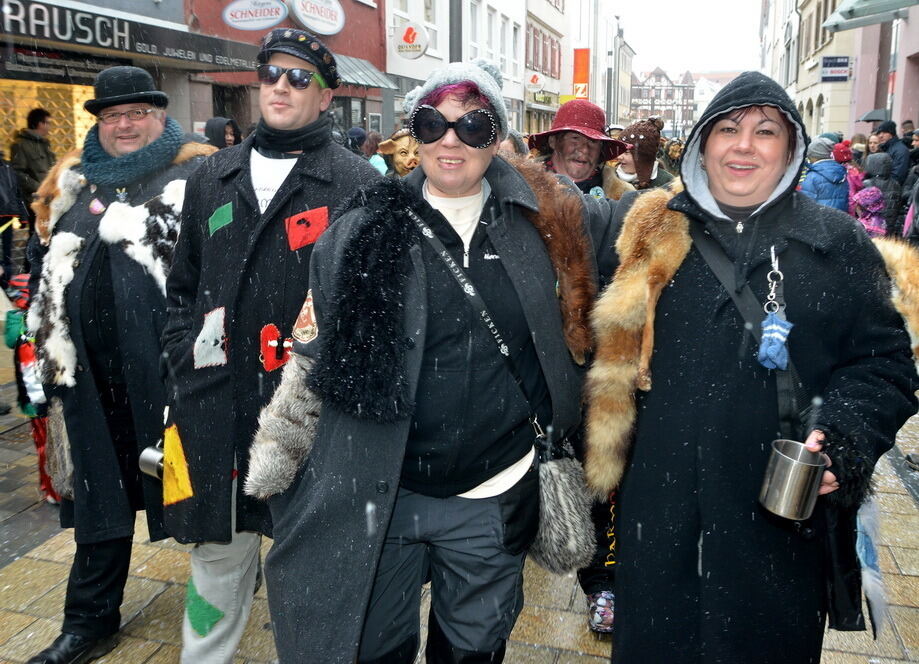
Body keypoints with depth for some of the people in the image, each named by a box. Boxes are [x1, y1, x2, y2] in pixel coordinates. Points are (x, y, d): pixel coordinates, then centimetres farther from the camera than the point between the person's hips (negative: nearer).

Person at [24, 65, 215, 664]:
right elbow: (44, 259, 25)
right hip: (94, 372, 5)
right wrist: (52, 340, 19)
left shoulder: (200, 175, -1)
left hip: (172, 366, -5)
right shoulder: (71, 183, 15)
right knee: (100, 490, 13)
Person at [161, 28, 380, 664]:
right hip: (216, 403, 4)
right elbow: (184, 285, 18)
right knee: (219, 547, 17)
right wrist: (184, 362, 8)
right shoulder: (214, 178, 12)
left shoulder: (358, 182, -4)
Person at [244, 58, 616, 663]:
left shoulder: (545, 220, -3)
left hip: (493, 500, 2)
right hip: (376, 498, -1)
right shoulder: (363, 232, -5)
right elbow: (309, 363, 0)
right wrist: (275, 467, 3)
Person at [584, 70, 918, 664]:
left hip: (783, 512, 0)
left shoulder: (839, 244, 1)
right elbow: (610, 344, 9)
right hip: (661, 510, 1)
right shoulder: (644, 228, 3)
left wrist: (843, 439, -15)